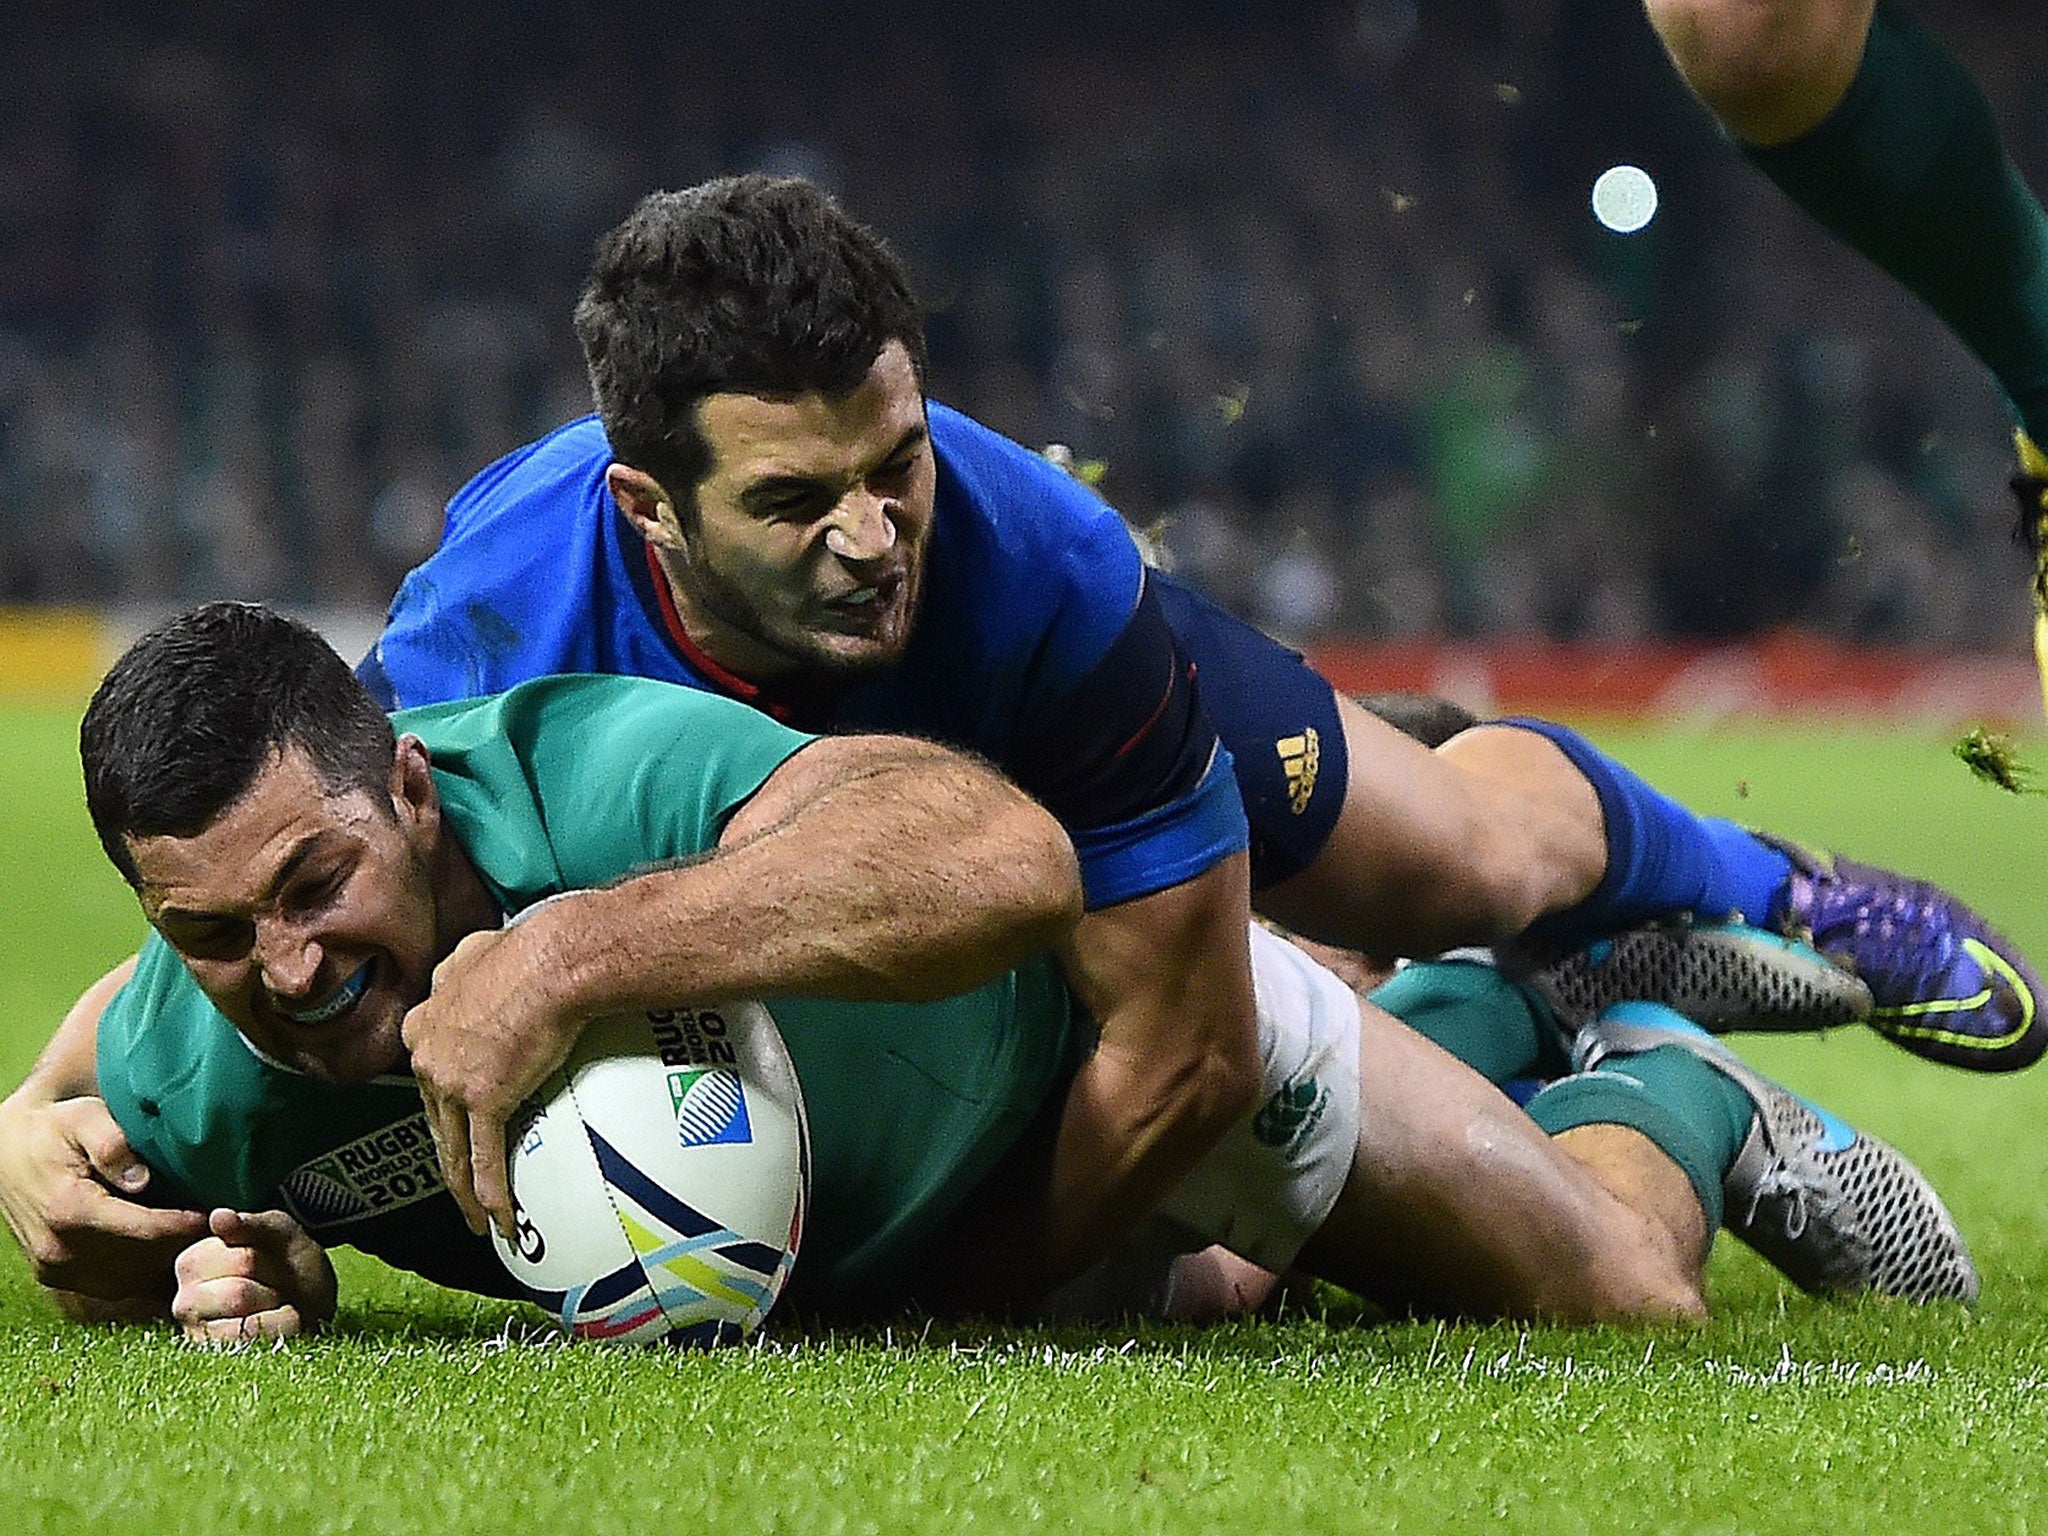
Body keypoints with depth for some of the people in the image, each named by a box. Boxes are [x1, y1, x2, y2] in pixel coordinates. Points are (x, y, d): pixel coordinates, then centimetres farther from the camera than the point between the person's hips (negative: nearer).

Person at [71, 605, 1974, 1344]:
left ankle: (1670, 1089, 40)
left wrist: (583, 947, -69)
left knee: (1622, 1292, 4)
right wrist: (257, 1285, -33)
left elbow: (998, 847, -63)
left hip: (1071, 997, -5)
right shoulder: (173, 1080, -33)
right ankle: (1487, 1009, 61)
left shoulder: (609, 776, -48)